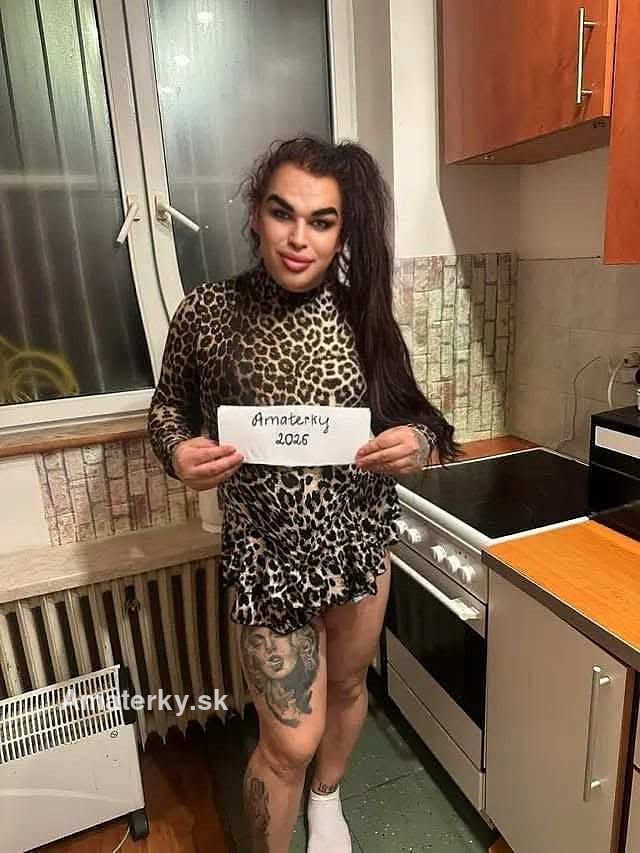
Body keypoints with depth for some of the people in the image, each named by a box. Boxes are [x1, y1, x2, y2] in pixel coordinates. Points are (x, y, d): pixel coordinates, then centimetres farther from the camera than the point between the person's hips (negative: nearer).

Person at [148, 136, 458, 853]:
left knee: (346, 685, 26)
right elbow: (168, 407, 2)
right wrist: (179, 452, -19)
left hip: (359, 539, 4)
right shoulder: (207, 313, -12)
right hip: (267, 551, -3)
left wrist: (417, 441, -19)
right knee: (292, 739, 7)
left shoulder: (362, 317, -7)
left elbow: (410, 417, 3)